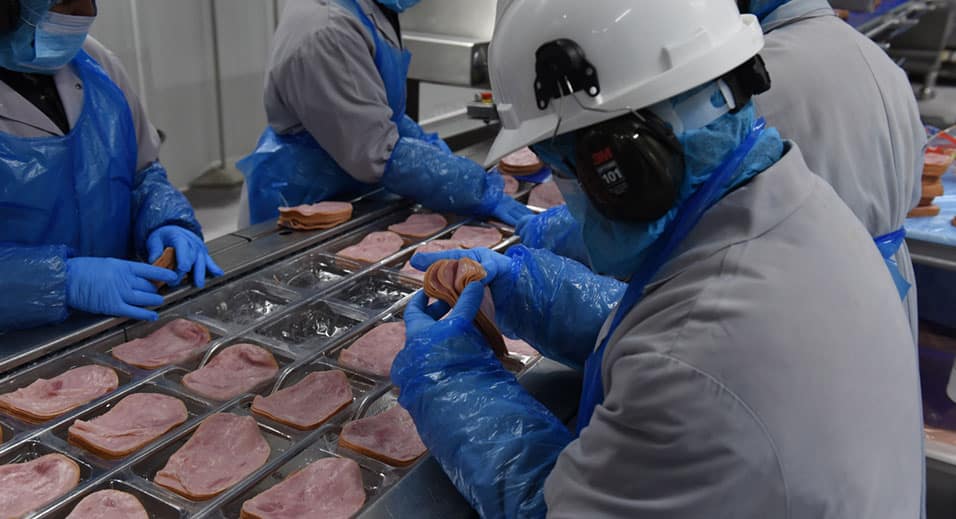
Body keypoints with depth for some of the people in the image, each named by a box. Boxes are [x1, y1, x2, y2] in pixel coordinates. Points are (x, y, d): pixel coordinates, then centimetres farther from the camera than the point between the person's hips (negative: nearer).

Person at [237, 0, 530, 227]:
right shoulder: (326, 31, -30)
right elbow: (378, 154, -32)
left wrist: (424, 143, 1)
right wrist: (482, 192, -29)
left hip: (343, 193, 9)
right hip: (301, 204, -9)